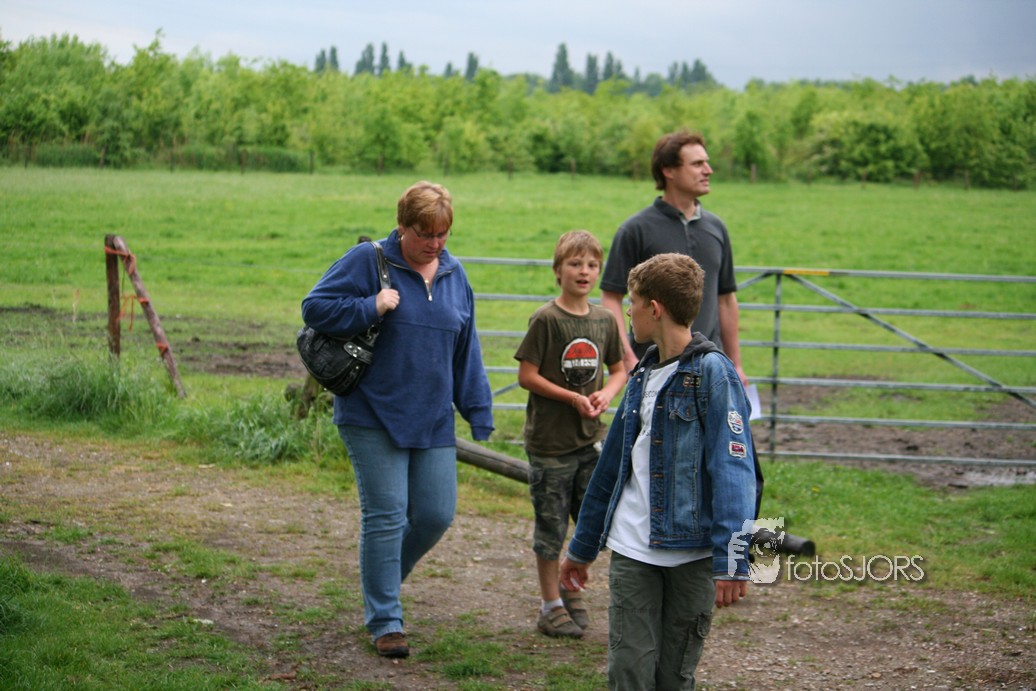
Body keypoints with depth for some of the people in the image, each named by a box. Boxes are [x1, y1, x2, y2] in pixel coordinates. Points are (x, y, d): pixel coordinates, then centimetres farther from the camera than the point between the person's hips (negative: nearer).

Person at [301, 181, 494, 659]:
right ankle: (384, 621, 5)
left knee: (436, 515, 3)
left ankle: (383, 581, 30)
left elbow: (466, 353, 15)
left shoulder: (454, 275, 10)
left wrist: (480, 417, 13)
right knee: (386, 517, -5)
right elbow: (314, 307, -7)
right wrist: (370, 308, -18)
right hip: (373, 417, -5)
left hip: (433, 422, 5)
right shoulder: (368, 261, -5)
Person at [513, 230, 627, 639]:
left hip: (591, 437, 5)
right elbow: (526, 376, -11)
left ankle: (571, 588, 29)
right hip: (549, 440, -5)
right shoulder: (545, 320, -10)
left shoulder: (604, 320, 5)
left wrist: (607, 394, -6)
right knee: (551, 526, 4)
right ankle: (551, 605, 16)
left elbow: (619, 369, 15)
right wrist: (573, 398, -17)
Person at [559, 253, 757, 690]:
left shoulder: (712, 373, -9)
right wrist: (582, 548, 25)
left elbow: (733, 469, -16)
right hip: (632, 550, 5)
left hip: (692, 552, -5)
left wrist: (732, 561, -23)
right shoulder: (644, 374, 13)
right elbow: (613, 464, 20)